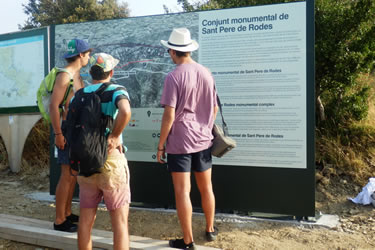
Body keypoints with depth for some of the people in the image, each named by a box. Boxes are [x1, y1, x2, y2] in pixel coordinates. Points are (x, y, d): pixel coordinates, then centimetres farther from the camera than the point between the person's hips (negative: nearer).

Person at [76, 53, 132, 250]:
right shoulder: (116, 91, -7)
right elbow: (125, 112, -29)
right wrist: (115, 136, -16)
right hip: (111, 161, -5)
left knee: (86, 220, 15)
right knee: (120, 223, 4)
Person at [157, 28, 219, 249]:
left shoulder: (174, 77, -14)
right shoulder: (206, 73, 3)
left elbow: (169, 116, -16)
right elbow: (215, 109, 10)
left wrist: (160, 145, -7)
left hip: (179, 142, -6)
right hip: (203, 140, 6)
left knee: (182, 191, 3)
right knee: (206, 187, 19)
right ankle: (210, 229, 35)